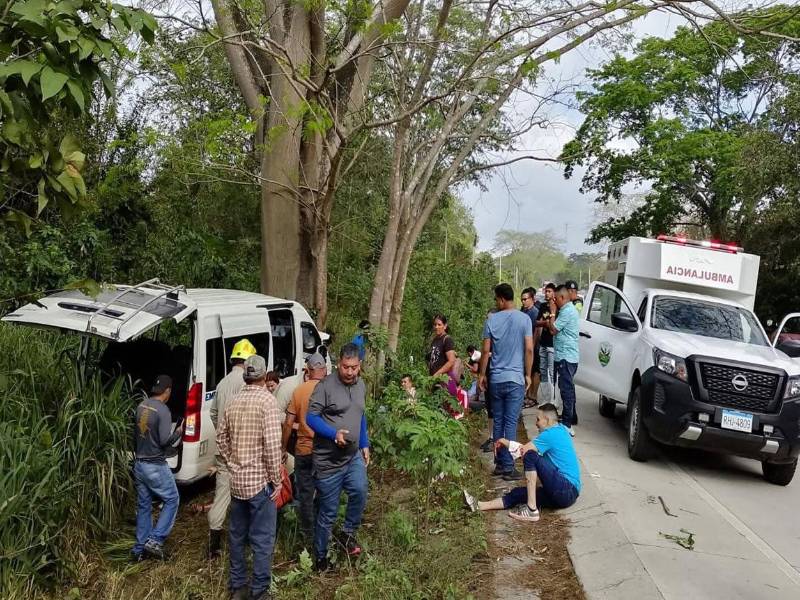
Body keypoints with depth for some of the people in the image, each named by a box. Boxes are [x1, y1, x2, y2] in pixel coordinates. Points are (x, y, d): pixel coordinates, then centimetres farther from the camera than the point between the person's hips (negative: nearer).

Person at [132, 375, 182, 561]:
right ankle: (155, 540, 1)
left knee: (143, 506, 15)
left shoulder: (141, 406, 5)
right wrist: (179, 431, -5)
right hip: (156, 466, -7)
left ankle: (140, 549, 21)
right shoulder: (162, 410, -18)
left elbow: (137, 432, 14)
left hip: (139, 464, 8)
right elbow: (165, 440, -21)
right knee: (171, 499, 7)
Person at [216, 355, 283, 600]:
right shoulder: (266, 399, -15)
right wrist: (276, 480, -11)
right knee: (262, 539, 4)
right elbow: (272, 443, -19)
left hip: (236, 481, 7)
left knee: (237, 535, 17)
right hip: (260, 481, -7)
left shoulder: (233, 402, 6)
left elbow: (221, 438, 14)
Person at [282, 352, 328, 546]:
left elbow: (289, 422, -3)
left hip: (303, 450, 0)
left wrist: (283, 446, 8)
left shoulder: (299, 391, -5)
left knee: (305, 494, 12)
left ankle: (308, 537, 19)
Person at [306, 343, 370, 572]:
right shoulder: (325, 386, -15)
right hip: (328, 460, -5)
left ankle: (349, 532, 7)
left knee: (359, 491, -20)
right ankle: (320, 557, 26)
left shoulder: (361, 386, 7)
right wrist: (334, 434, -27)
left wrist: (365, 445, 15)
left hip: (354, 456, 5)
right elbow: (311, 417, -15)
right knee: (328, 512, 5)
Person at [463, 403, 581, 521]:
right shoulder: (561, 429, 14)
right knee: (518, 493, 5)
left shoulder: (551, 434, -13)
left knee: (531, 456, -19)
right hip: (569, 493, 10)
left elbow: (523, 451, -10)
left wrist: (506, 443, 6)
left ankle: (531, 510, -18)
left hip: (566, 491, -10)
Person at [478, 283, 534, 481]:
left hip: (496, 379, 2)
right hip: (515, 379, -2)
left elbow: (486, 350, 1)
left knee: (498, 422, 11)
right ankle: (508, 467, 1)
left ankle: (499, 464, 16)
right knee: (510, 423, 0)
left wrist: (482, 374, 11)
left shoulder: (491, 319, -1)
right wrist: (528, 375, 5)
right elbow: (529, 349, -6)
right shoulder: (524, 319, -4)